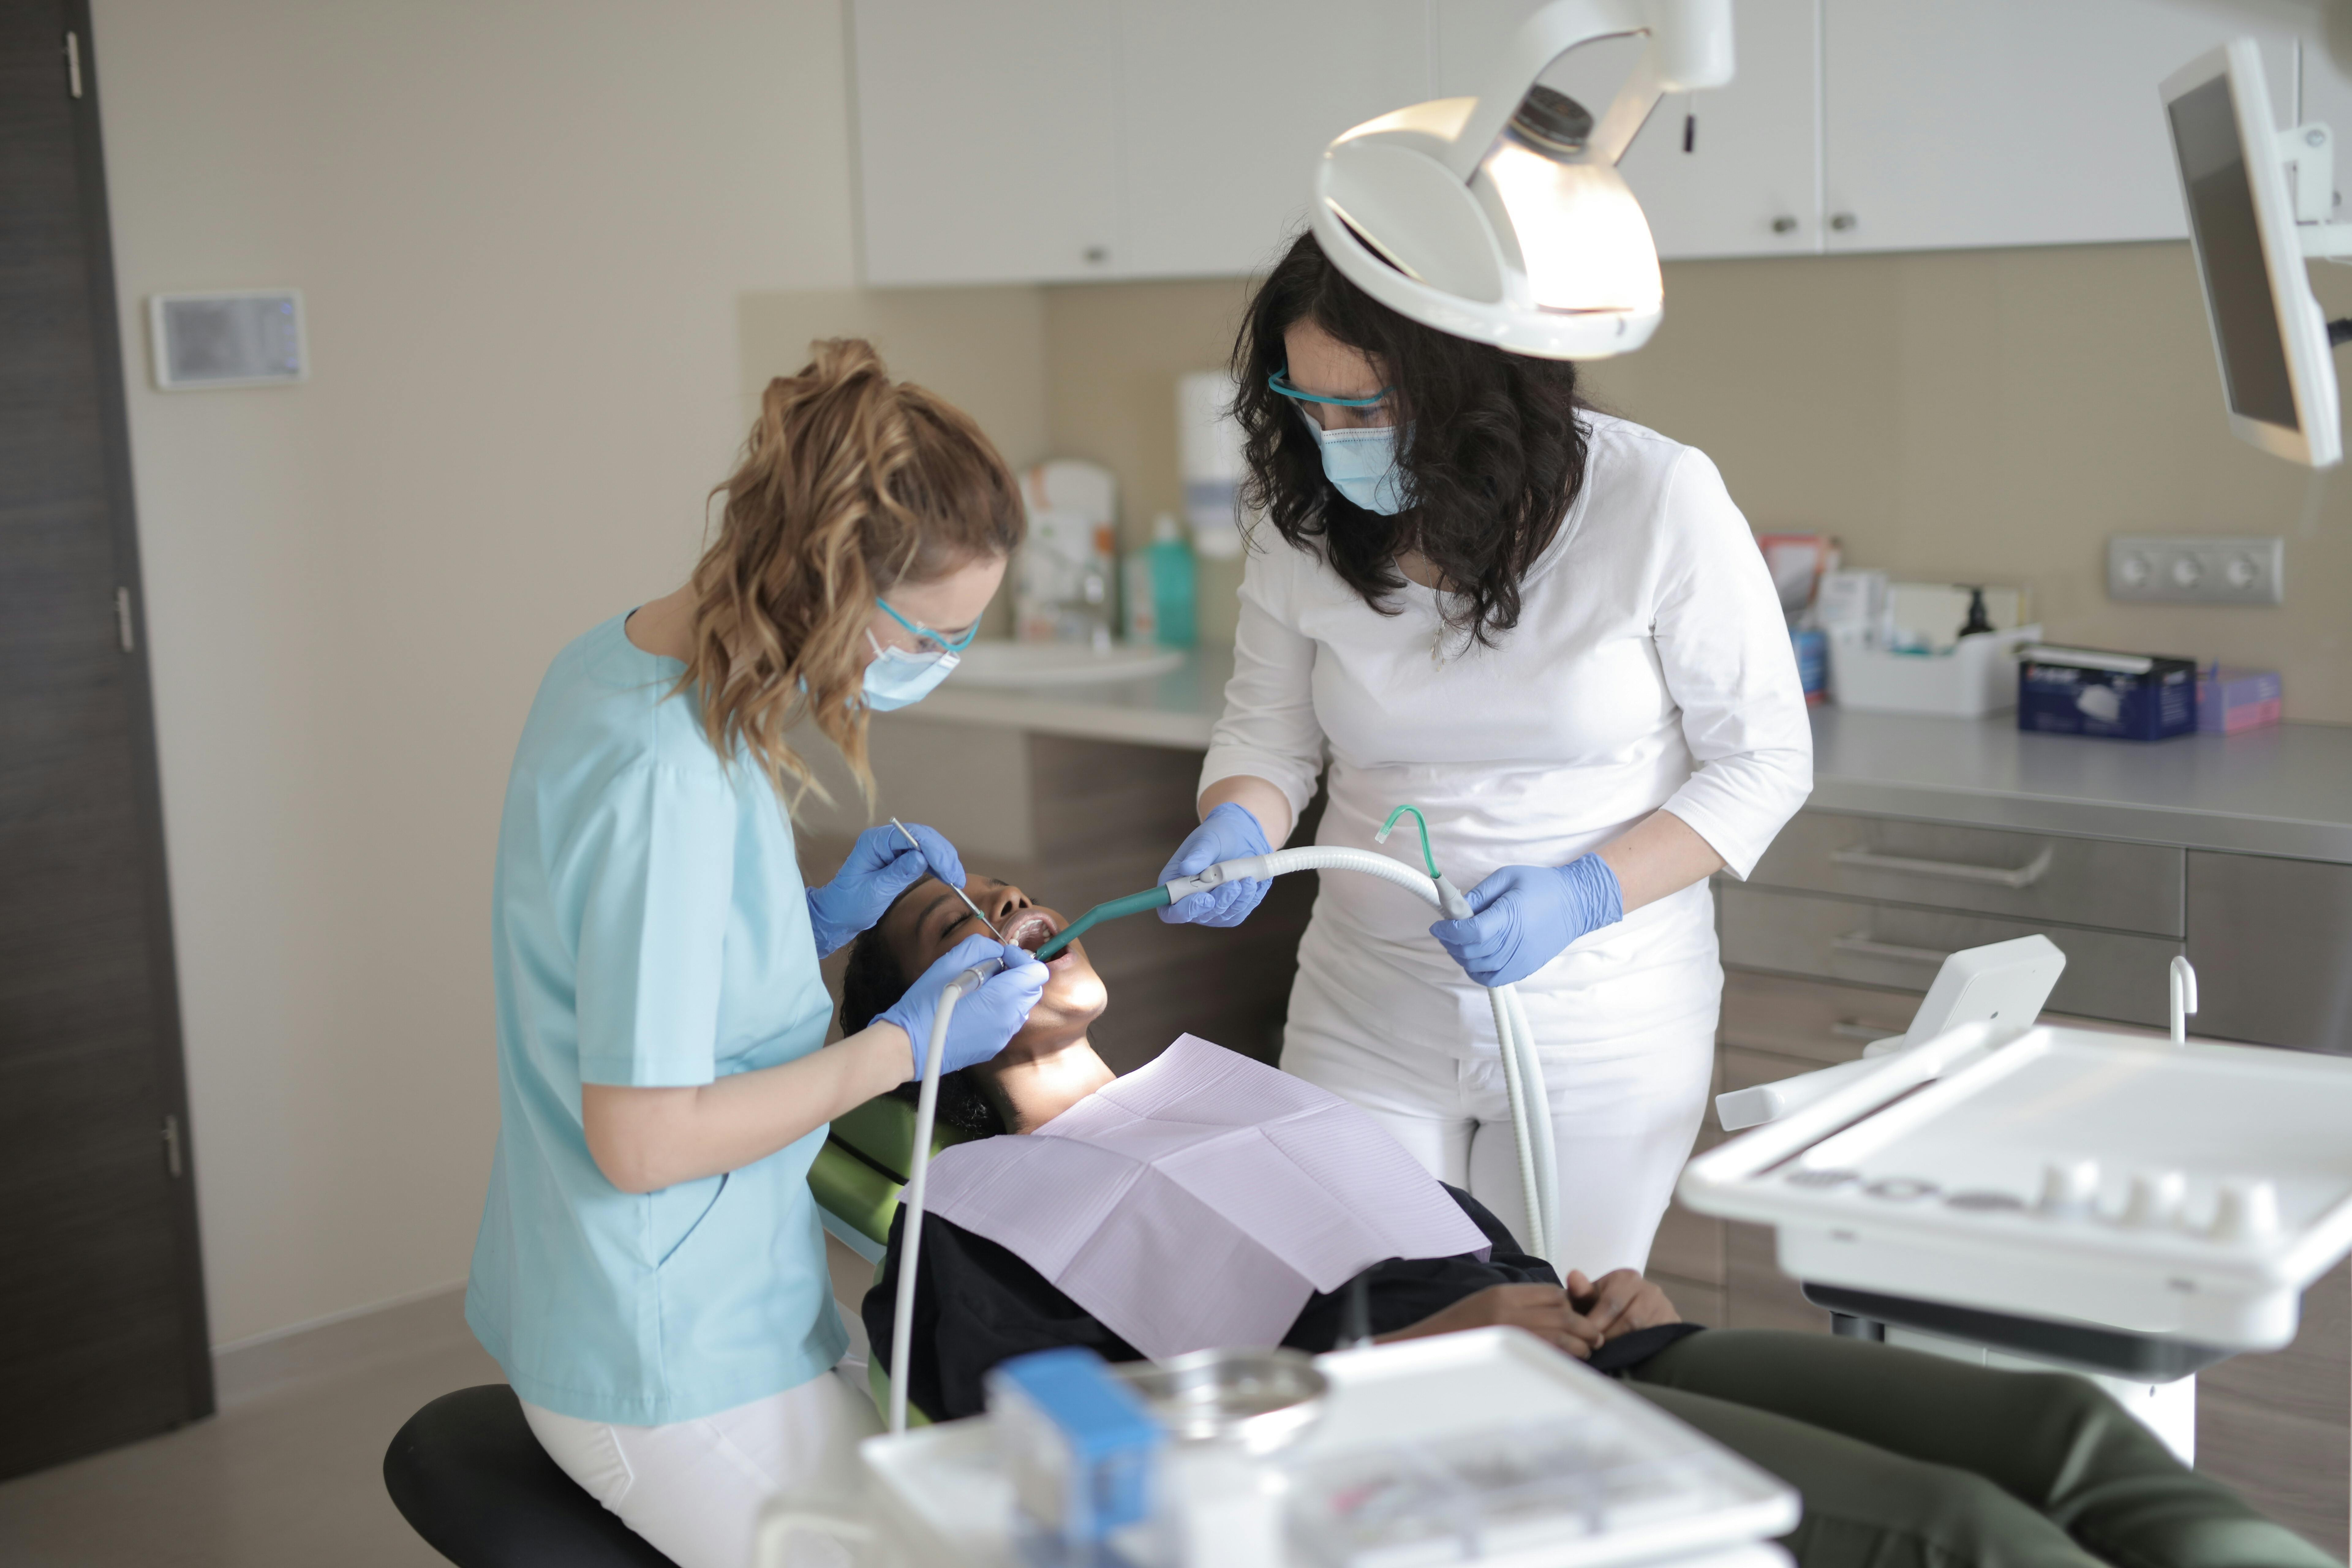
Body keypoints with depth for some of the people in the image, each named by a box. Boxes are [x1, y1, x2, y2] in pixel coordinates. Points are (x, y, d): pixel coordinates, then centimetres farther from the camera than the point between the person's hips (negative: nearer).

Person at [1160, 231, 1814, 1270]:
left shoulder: (1657, 500, -15)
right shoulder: (1305, 522, -6)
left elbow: (1764, 763, -9)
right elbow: (1267, 732, 7)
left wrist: (1587, 894, -21)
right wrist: (1237, 826, -15)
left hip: (1603, 1025, -2)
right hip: (1368, 1019, 2)